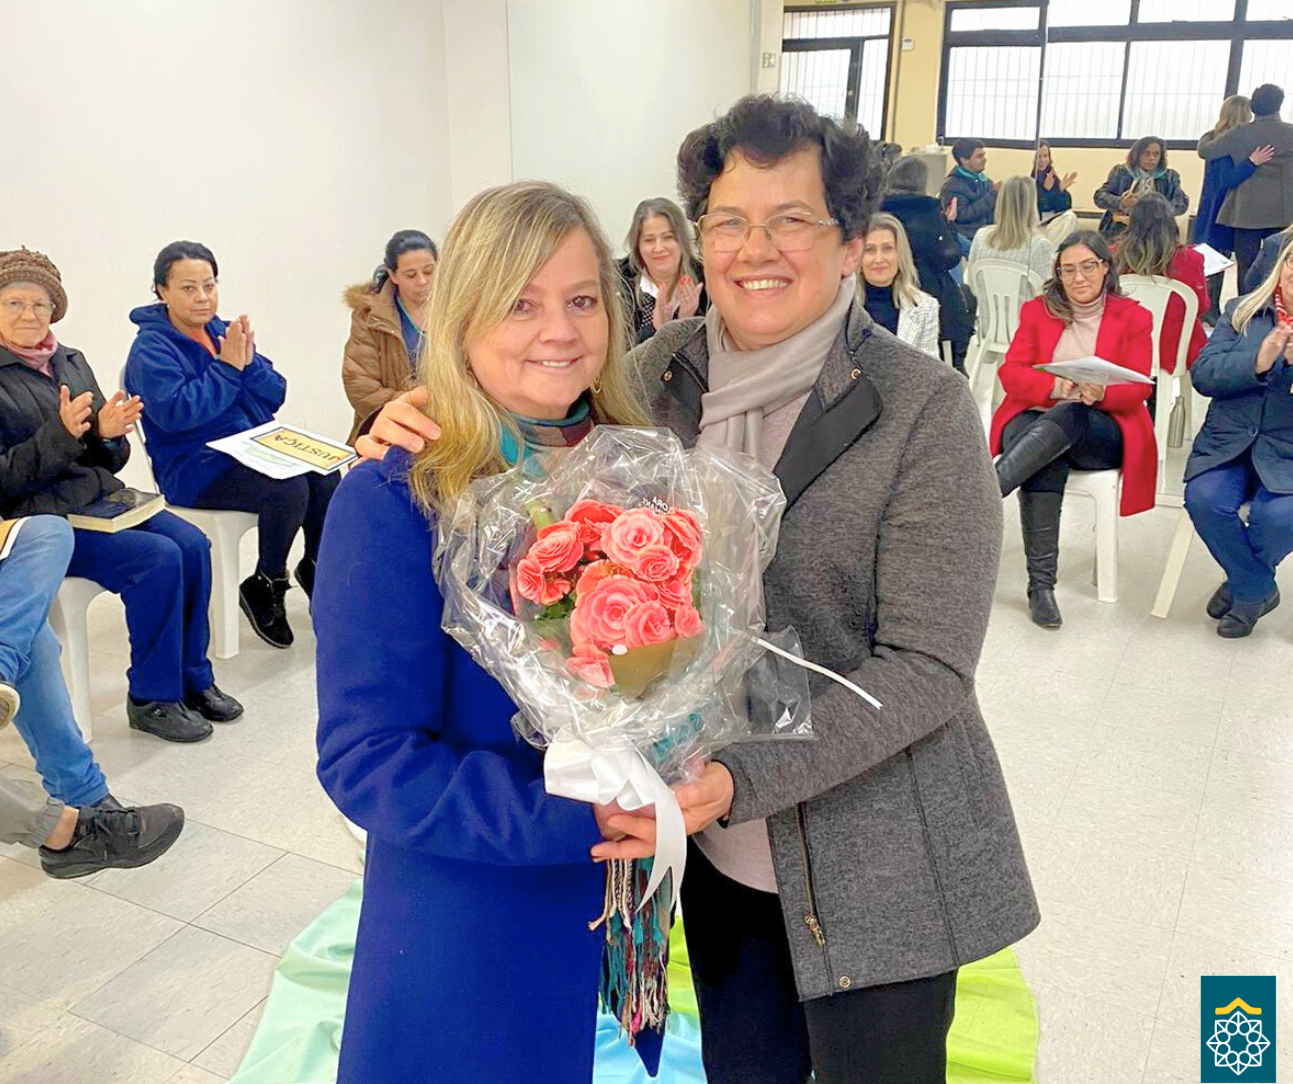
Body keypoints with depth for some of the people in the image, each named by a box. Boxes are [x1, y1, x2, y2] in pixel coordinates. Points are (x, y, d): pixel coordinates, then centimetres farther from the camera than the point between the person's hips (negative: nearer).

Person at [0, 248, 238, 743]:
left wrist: (107, 432, -9)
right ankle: (152, 698, -9)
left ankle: (193, 678, -1)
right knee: (158, 558, -24)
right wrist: (61, 433, -24)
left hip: (100, 497, 6)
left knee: (192, 545, -16)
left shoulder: (72, 362, 12)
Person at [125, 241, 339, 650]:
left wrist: (248, 362, -10)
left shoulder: (225, 332, 11)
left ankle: (316, 567, 7)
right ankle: (265, 587, -6)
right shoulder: (150, 349, -7)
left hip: (254, 450, 6)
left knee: (325, 476, -17)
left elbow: (274, 397, 8)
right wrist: (228, 367, -19)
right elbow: (176, 412, -22)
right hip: (193, 469, -6)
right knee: (288, 489, -28)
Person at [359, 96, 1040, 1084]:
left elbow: (927, 666, -18)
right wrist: (416, 436, -9)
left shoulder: (921, 407, -16)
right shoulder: (659, 374, -4)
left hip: (876, 862, -3)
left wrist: (739, 779, -27)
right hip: (718, 850, 4)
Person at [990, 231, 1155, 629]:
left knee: (1066, 416, -38)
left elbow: (1138, 389, 0)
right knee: (1047, 461, -36)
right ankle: (1041, 583, -39)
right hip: (1033, 420, 1)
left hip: (1102, 430, 0)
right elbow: (1010, 372, 3)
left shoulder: (1134, 317, 10)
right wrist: (1056, 385, -17)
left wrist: (1100, 393, -24)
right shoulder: (1038, 310, 14)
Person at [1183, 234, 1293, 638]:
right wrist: (1257, 362, -20)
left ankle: (1244, 586, 7)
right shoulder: (1243, 311, 8)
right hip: (1228, 443, 2)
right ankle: (1259, 590, 1)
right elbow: (1203, 375, -3)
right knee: (1204, 499, -27)